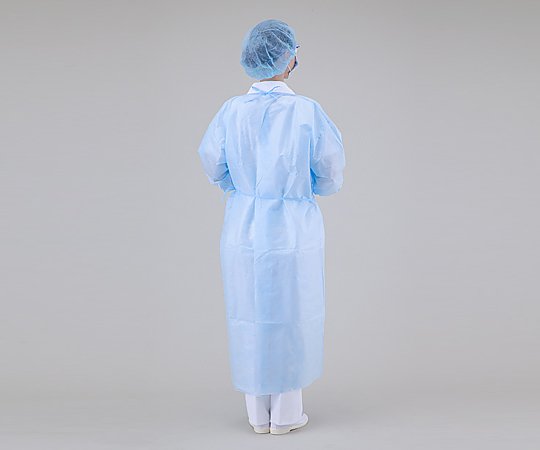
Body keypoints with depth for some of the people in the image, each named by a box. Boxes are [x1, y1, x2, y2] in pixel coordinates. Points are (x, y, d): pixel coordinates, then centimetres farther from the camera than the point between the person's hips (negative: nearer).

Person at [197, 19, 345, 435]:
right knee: (291, 319, 11)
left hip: (243, 232, 3)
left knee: (249, 318, 13)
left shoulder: (232, 111, -6)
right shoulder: (307, 111, -12)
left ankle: (258, 413, 25)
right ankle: (286, 414, 22)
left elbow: (214, 168, 4)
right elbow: (331, 176, -6)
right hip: (294, 232, -2)